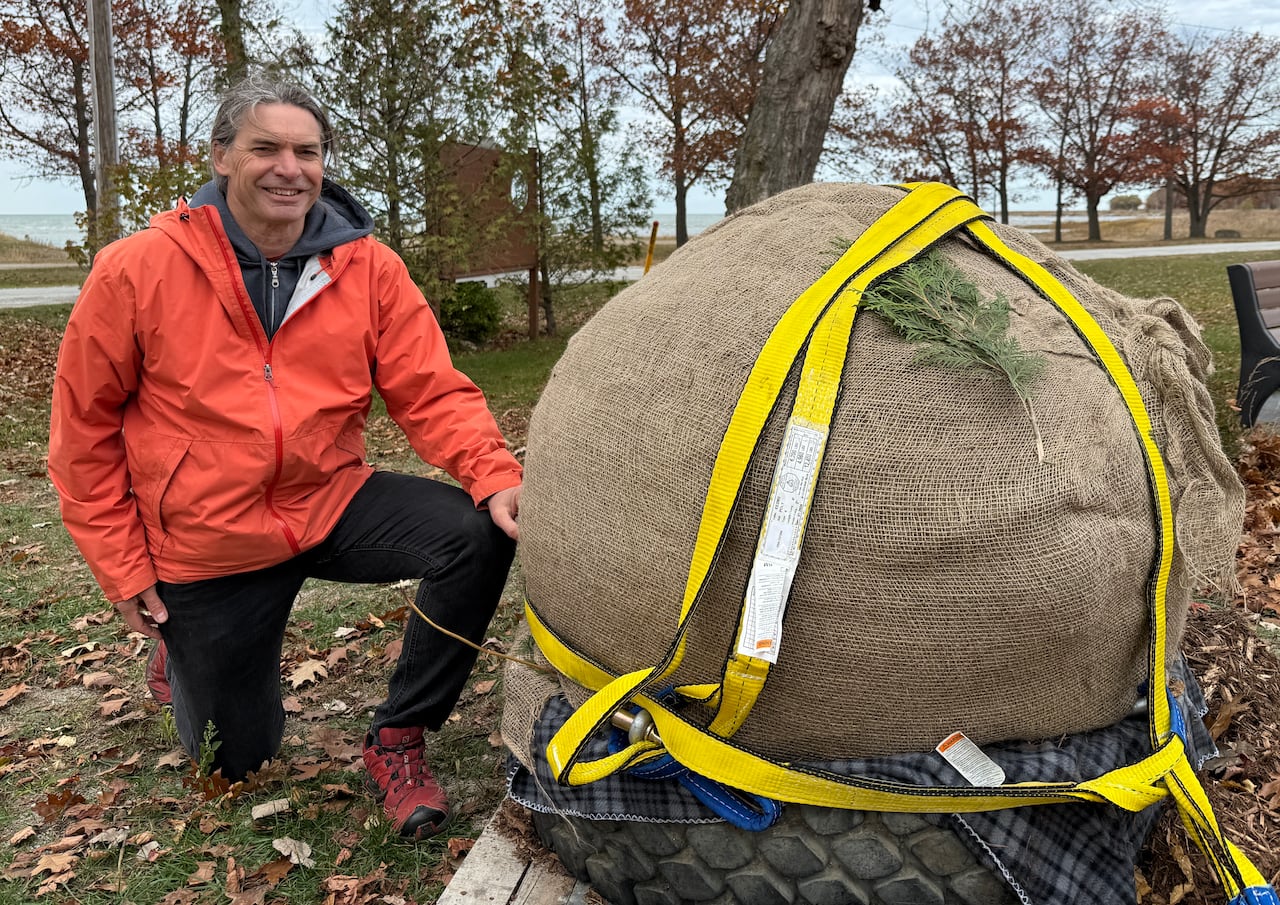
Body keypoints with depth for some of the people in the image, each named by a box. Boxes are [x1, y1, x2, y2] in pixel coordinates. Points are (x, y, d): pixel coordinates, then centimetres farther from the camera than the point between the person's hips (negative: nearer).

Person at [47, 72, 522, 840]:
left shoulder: (370, 267, -8)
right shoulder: (137, 271, -13)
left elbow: (432, 393, -10)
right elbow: (84, 426, -5)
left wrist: (496, 477, -28)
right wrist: (123, 566, -4)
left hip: (333, 506, 2)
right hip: (206, 546, -1)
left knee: (478, 533, -25)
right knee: (237, 758, 12)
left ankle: (398, 740, -6)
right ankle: (180, 644, 47)